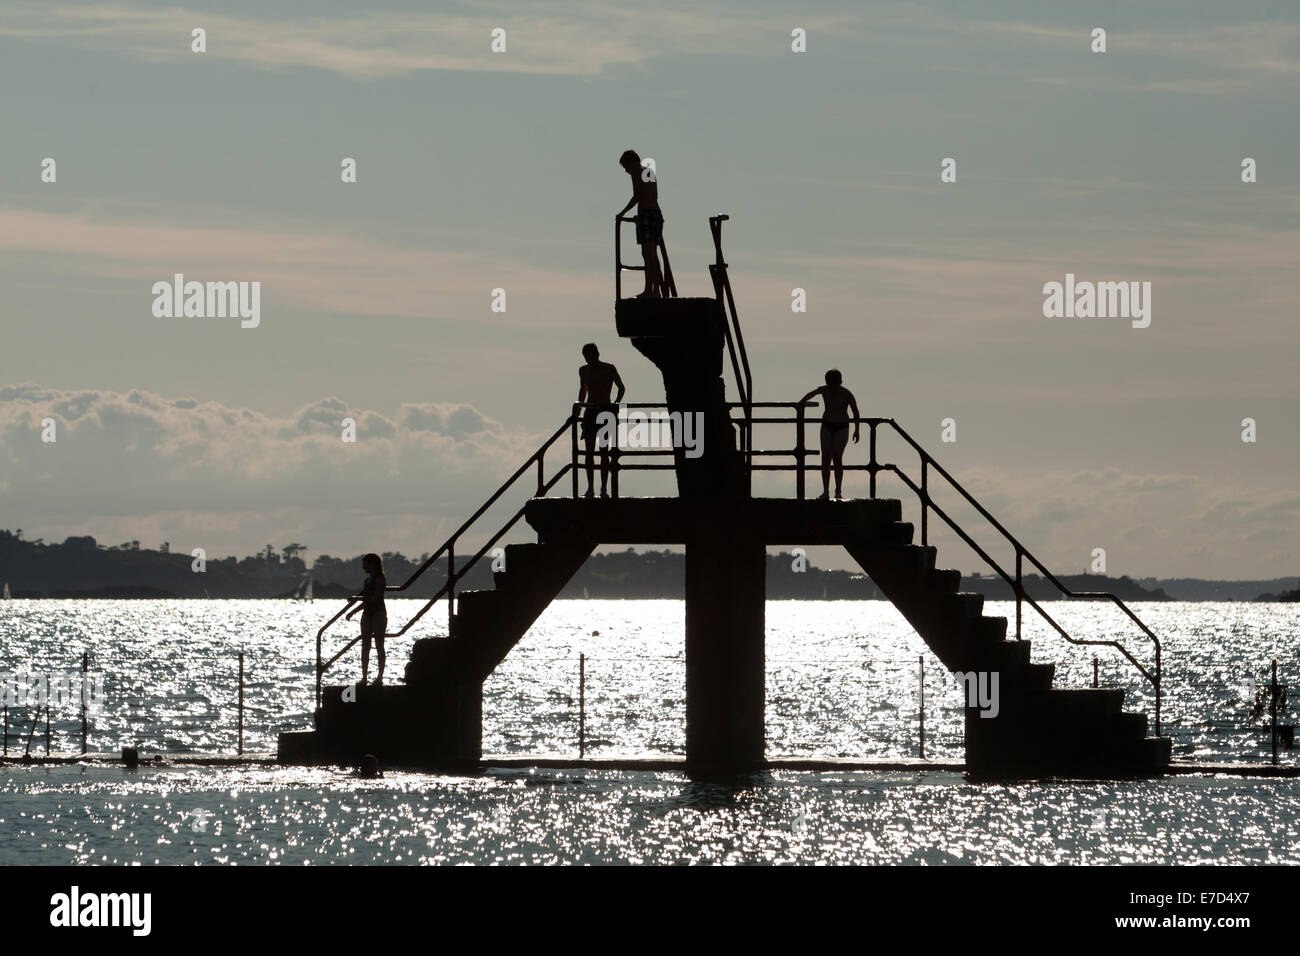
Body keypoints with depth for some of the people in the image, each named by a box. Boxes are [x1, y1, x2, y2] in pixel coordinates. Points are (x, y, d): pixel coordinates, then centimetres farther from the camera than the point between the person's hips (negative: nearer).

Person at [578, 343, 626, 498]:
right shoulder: (583, 370, 8)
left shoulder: (609, 369, -3)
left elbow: (621, 388, 3)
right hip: (590, 412, 3)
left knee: (604, 451, -3)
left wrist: (614, 406, -9)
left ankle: (603, 489, -1)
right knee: (589, 451, -4)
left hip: (605, 411, -3)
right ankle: (590, 488, -1)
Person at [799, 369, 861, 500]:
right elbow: (811, 394, 18)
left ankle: (838, 491, -10)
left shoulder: (846, 394, -14)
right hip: (827, 426, 4)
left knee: (837, 456, -16)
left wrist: (856, 430, -16)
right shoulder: (824, 390, -3)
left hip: (841, 428, -4)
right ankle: (826, 491, -3)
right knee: (825, 458, -5)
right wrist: (800, 404, 31)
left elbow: (856, 412, -8)